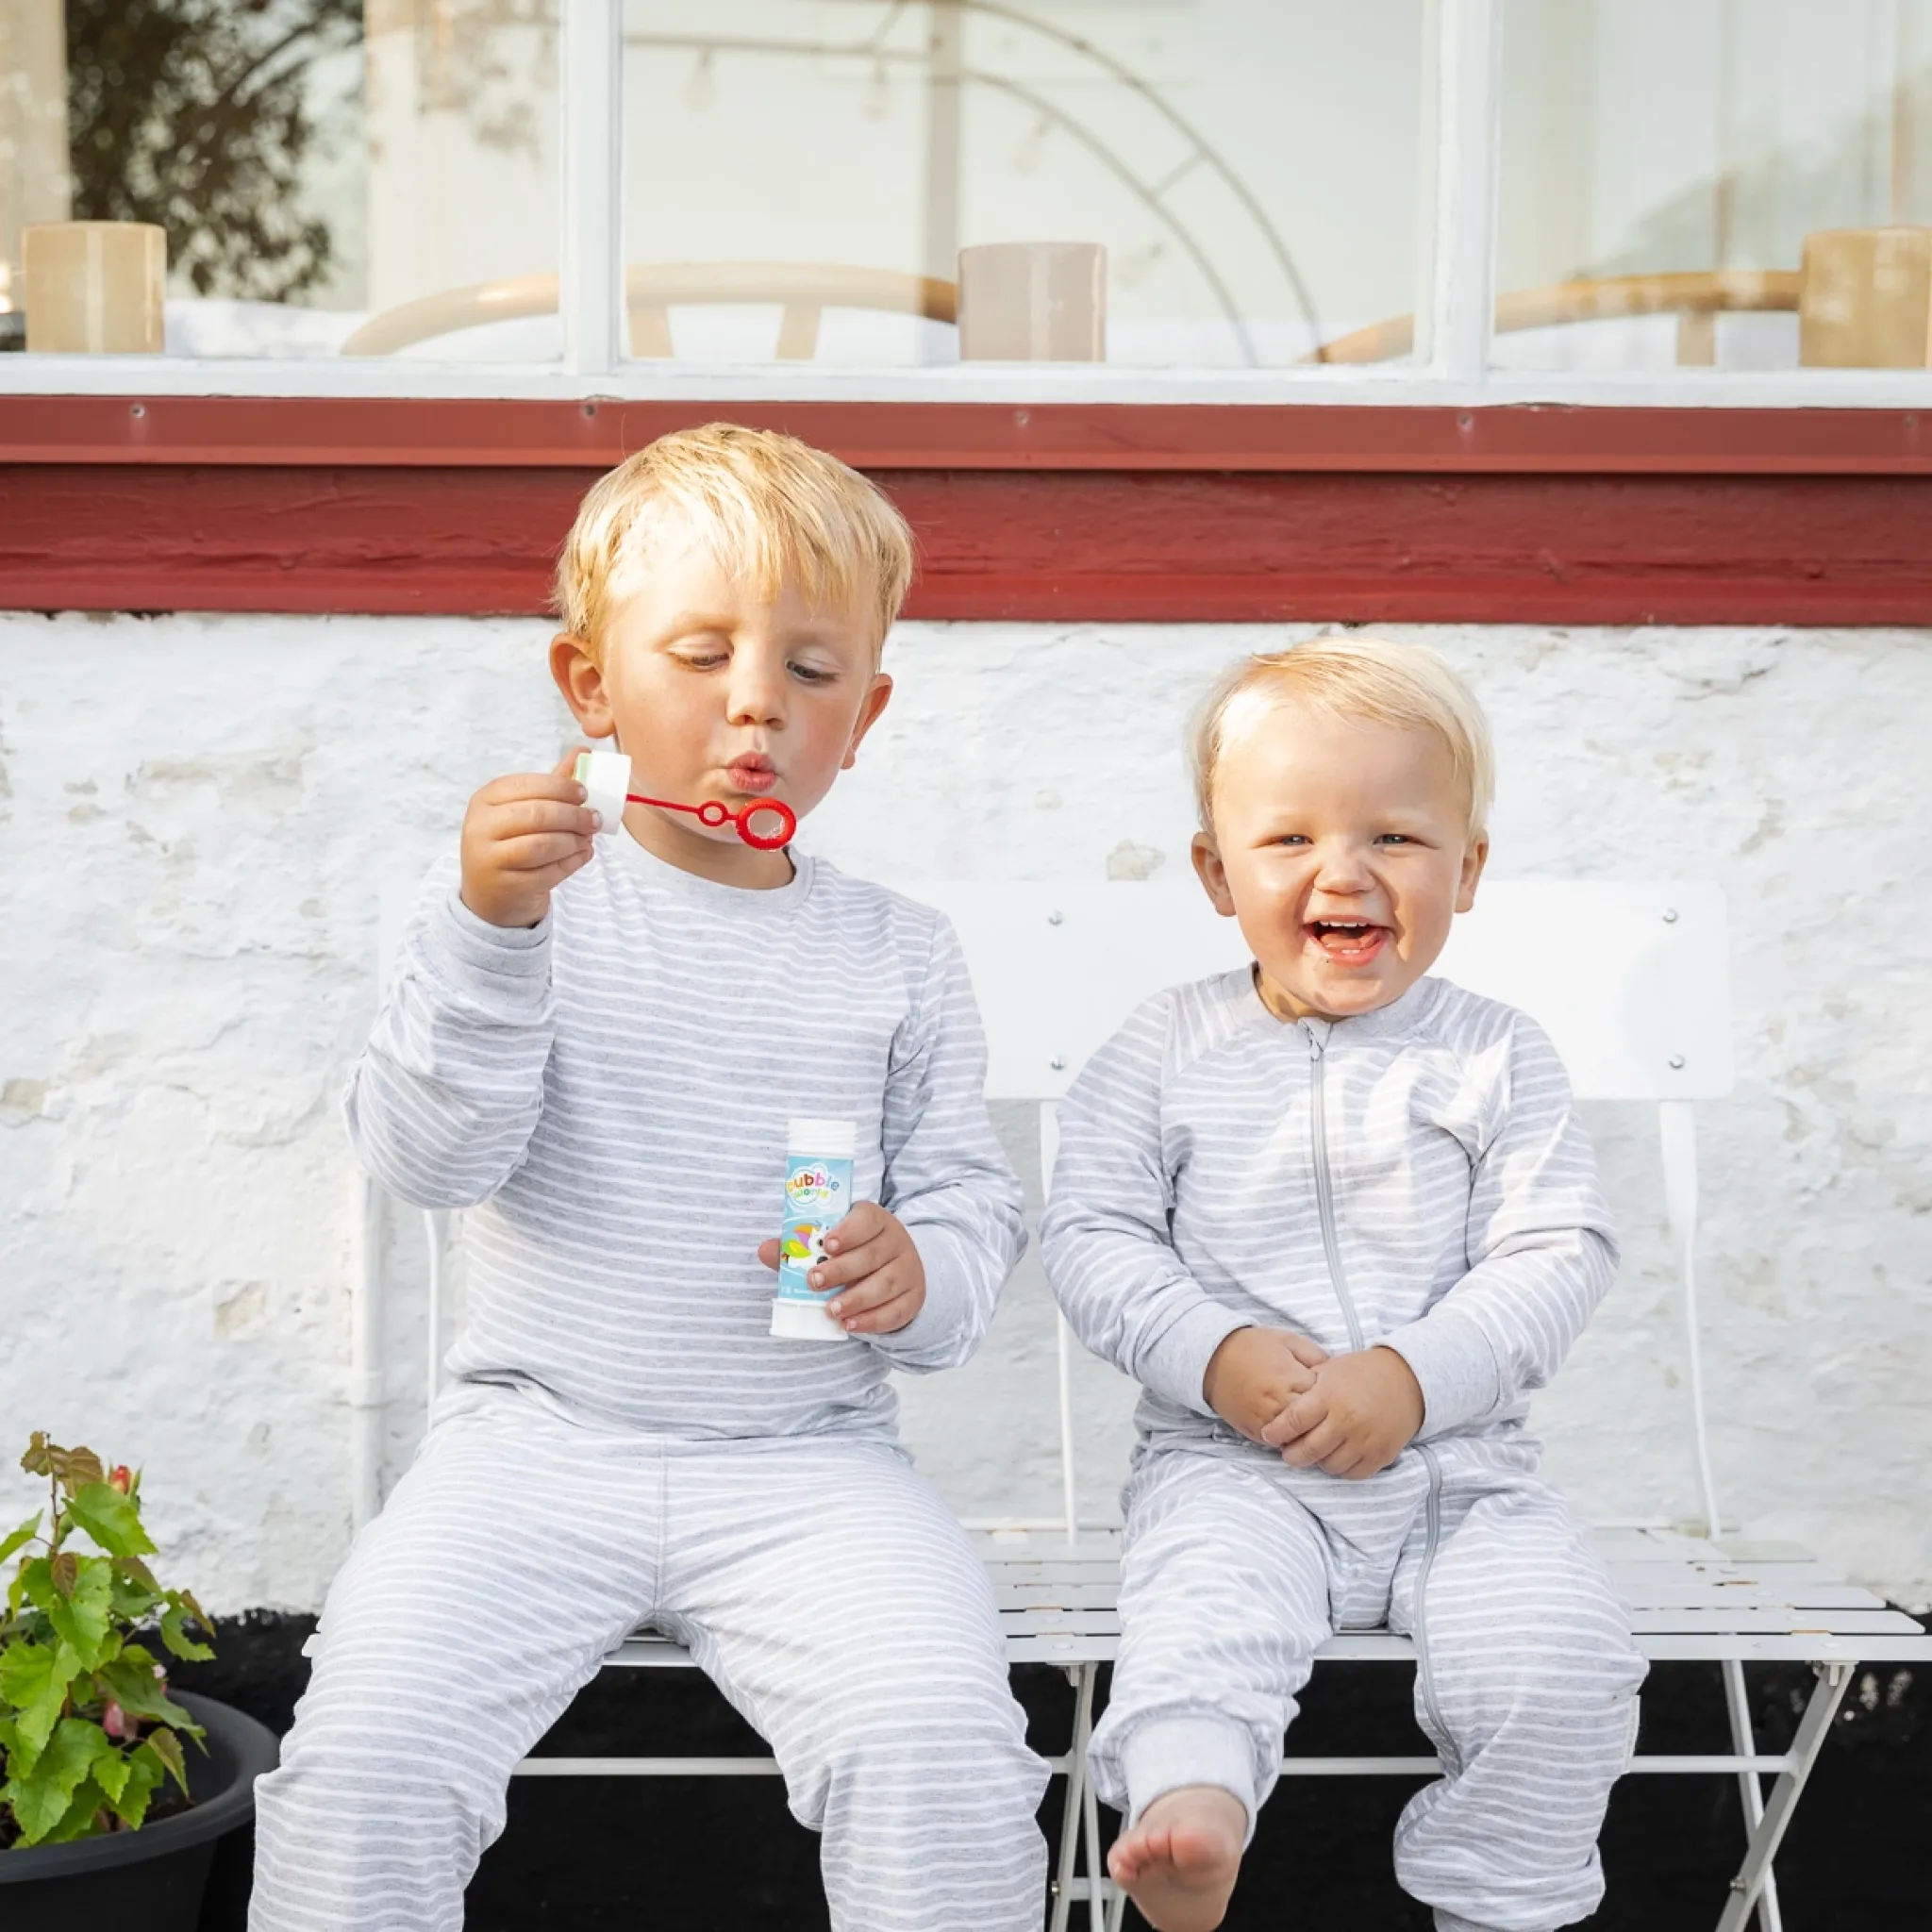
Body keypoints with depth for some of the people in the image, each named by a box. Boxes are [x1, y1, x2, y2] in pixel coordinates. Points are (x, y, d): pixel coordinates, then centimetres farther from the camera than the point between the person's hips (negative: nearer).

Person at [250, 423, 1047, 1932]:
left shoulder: (898, 955, 11)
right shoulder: (532, 899, 3)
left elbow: (970, 1201, 10)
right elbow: (430, 1159, -8)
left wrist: (916, 1272, -14)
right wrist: (487, 931, -23)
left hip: (811, 1459, 1)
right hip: (540, 1445, -1)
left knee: (940, 1750, -24)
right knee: (367, 1750, -20)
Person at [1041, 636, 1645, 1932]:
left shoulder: (1497, 1059, 5)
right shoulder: (1168, 1050, 5)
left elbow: (1557, 1253, -1)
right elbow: (1093, 1233, 1)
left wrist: (1418, 1375, -16)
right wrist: (1216, 1355, -15)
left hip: (1458, 1463, 1)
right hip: (1234, 1464, -1)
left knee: (1561, 1660, -19)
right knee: (1208, 1609, -31)